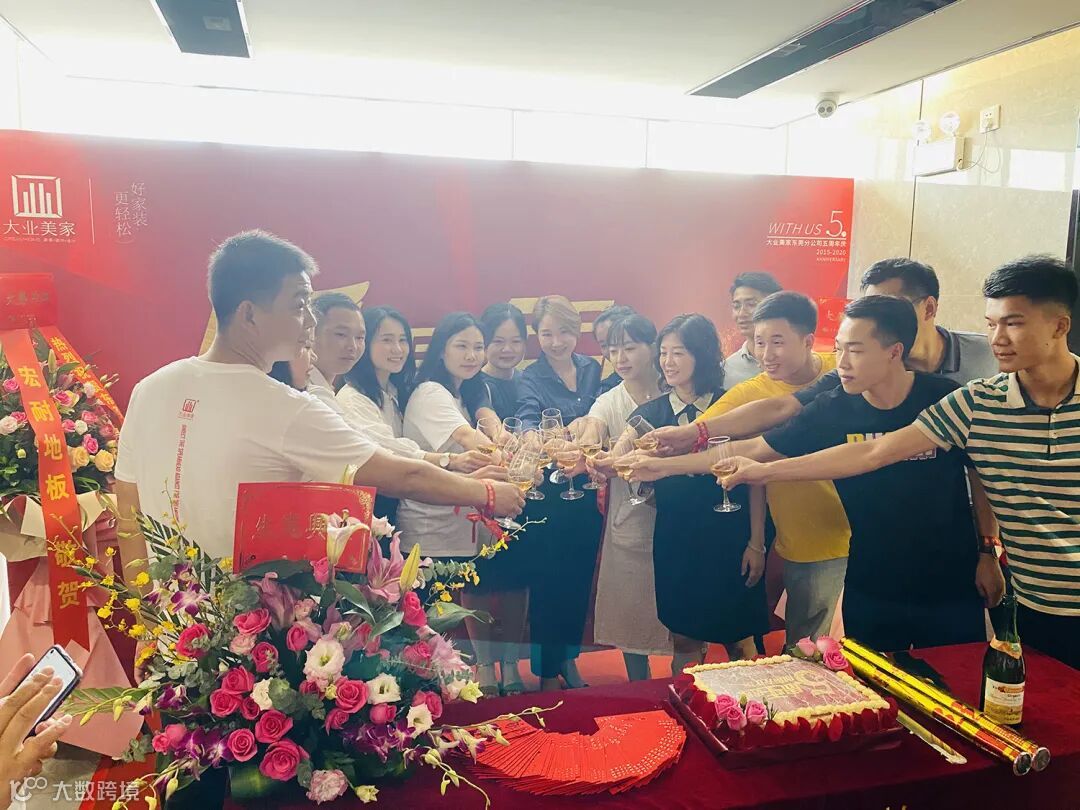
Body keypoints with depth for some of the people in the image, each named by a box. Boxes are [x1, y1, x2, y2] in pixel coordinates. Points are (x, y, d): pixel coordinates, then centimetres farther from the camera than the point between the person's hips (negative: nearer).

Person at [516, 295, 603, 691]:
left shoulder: (593, 370, 6)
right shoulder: (531, 379, -8)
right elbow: (527, 421, -28)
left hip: (587, 494, 5)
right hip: (548, 498, -4)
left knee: (580, 580, 15)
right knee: (548, 583, 4)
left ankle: (569, 659, 34)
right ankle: (547, 671, 21)